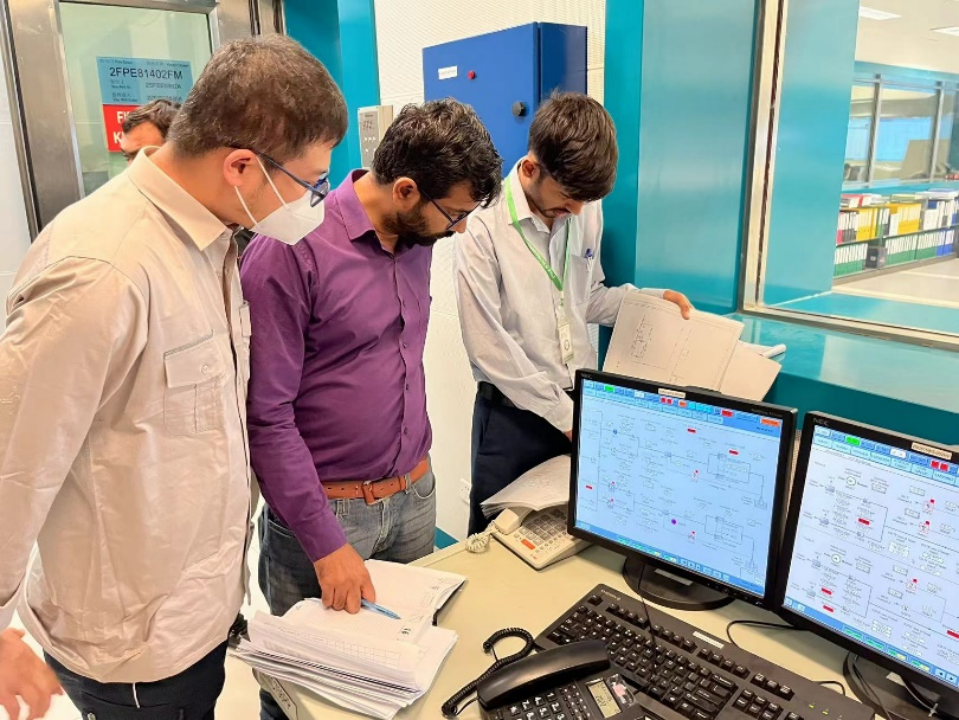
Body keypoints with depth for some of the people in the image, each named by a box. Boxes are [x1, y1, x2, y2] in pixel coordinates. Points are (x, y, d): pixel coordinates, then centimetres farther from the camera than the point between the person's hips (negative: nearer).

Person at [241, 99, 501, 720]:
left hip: (416, 496, 6)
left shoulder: (418, 238, 4)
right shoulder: (291, 250, -18)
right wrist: (325, 544, -16)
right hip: (327, 506, -5)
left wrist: (418, 468, 15)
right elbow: (266, 414, -17)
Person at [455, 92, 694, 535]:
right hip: (515, 414, -4)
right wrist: (562, 413, -13)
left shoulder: (586, 211, 2)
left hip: (583, 403, 5)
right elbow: (488, 348, -17)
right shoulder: (484, 226, -16)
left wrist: (653, 299, 2)